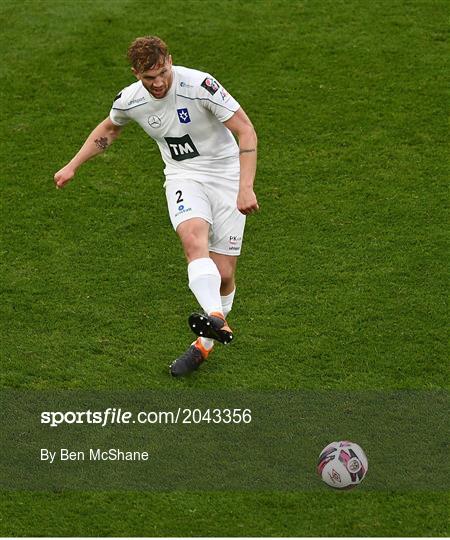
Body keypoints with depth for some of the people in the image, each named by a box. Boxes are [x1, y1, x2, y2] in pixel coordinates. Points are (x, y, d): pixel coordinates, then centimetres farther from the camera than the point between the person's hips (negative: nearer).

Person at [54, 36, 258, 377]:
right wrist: (72, 166, 18)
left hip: (225, 175, -2)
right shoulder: (130, 100, -5)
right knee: (194, 239, -32)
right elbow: (109, 129, 20)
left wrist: (246, 188, -26)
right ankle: (217, 320, -49)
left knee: (223, 274, -3)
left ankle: (205, 343, 21)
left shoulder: (199, 85, -20)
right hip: (183, 177, 2)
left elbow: (246, 131, -18)